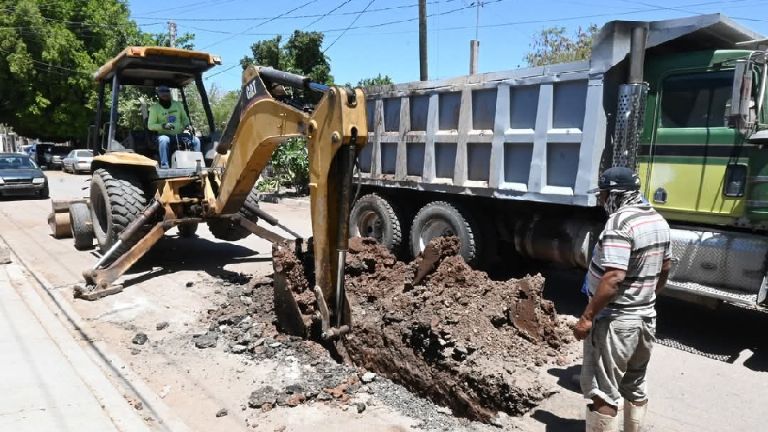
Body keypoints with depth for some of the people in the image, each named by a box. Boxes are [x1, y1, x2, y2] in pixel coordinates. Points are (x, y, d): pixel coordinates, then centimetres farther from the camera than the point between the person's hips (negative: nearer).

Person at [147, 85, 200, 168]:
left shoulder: (178, 105, 9)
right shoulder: (155, 108, 0)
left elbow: (185, 118, 19)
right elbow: (150, 126, -4)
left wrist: (187, 125, -6)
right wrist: (163, 126, -23)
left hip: (180, 134, 4)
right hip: (165, 135, -3)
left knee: (196, 140, -16)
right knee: (163, 140, -38)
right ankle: (164, 164, -36)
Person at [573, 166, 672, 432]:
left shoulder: (620, 222, -22)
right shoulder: (658, 220, 7)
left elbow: (613, 278, -29)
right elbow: (665, 268, 18)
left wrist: (587, 317, -26)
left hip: (614, 321, -9)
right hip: (645, 317, 9)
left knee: (602, 393, -1)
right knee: (635, 386, 22)